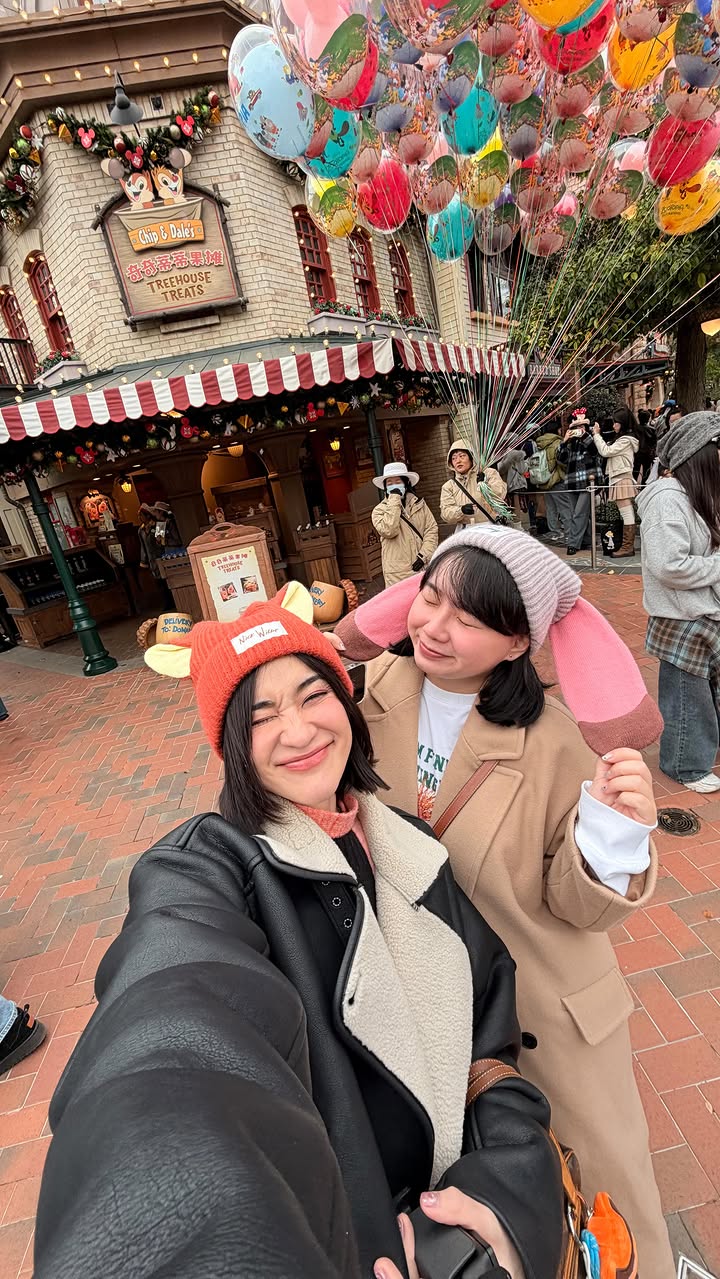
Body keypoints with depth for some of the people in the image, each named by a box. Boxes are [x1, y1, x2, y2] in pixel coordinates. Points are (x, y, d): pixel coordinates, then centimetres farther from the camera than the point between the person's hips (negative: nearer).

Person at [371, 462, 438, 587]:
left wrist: (424, 555, -10)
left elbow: (432, 529, 2)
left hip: (423, 567, 3)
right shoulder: (379, 510, -1)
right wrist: (394, 500, -15)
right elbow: (388, 531, -20)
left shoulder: (419, 503, 7)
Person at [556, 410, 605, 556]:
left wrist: (584, 435, -20)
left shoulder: (590, 440, 3)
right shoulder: (570, 443, 13)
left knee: (579, 514, -11)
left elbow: (595, 451, -16)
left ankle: (573, 543, -9)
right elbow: (560, 458, 2)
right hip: (572, 483, 5)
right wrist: (564, 440, -8)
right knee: (577, 515, 10)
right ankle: (583, 540, 20)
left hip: (587, 482, -5)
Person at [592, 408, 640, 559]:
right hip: (619, 480, 10)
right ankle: (629, 546, 12)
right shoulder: (623, 439, 21)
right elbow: (608, 452, 17)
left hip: (622, 480, -10)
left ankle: (627, 547, -7)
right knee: (627, 515, 9)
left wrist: (596, 434, -6)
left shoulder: (626, 440, -10)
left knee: (627, 515, -8)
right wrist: (596, 435, 11)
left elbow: (605, 451, -14)